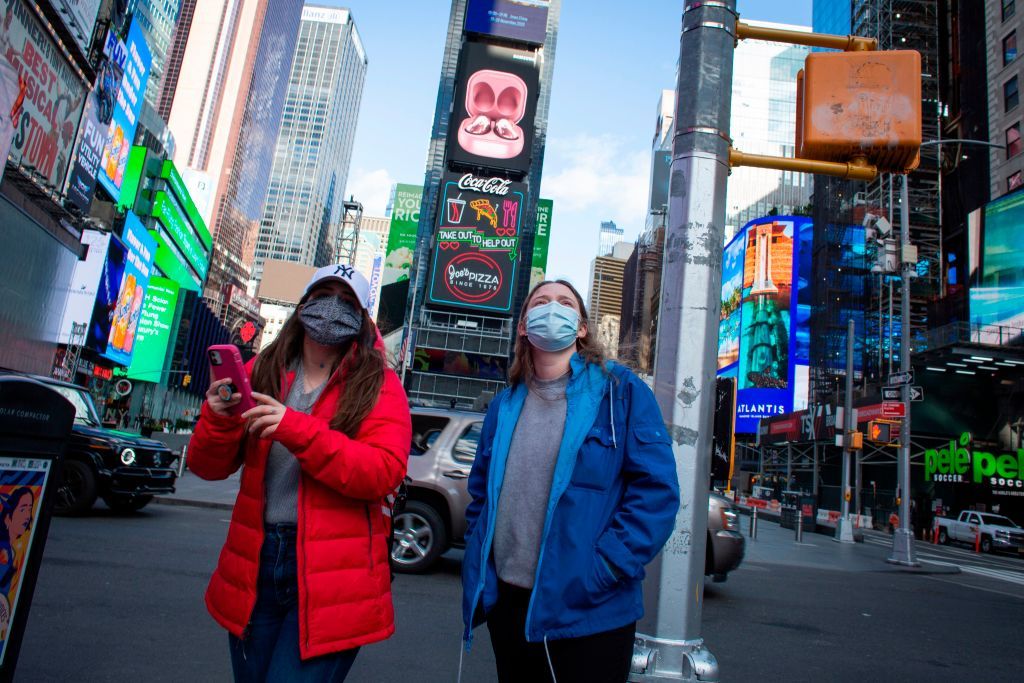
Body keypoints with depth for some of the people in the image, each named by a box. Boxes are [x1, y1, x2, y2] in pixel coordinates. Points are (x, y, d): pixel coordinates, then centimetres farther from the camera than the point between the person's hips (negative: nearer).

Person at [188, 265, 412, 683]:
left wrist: (296, 429, -25)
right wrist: (218, 419, -16)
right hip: (254, 565, 4)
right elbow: (208, 467, 6)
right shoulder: (261, 372, 6)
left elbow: (385, 473, -17)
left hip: (331, 574, -4)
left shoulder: (378, 385, -4)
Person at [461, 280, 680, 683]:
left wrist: (601, 571, -18)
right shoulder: (504, 406, 9)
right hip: (505, 604, 5)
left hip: (588, 612, -4)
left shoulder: (620, 391, -5)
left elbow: (656, 490, -11)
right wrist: (479, 571, 3)